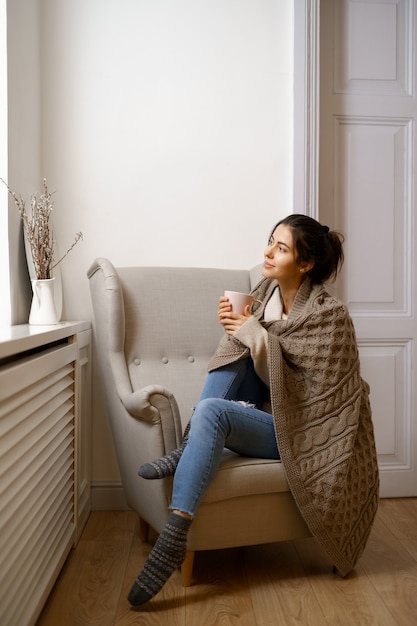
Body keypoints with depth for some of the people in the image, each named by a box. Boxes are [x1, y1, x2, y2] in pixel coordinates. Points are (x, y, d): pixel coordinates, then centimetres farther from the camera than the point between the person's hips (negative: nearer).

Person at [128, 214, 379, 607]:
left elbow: (309, 393, -19)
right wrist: (237, 328, -11)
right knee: (234, 347, -16)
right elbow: (244, 353, 12)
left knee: (211, 411, -31)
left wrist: (256, 335, -22)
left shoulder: (329, 316, -16)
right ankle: (190, 445, -18)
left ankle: (174, 537, -27)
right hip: (258, 409, 7)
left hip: (292, 428, -7)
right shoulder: (265, 291, 3)